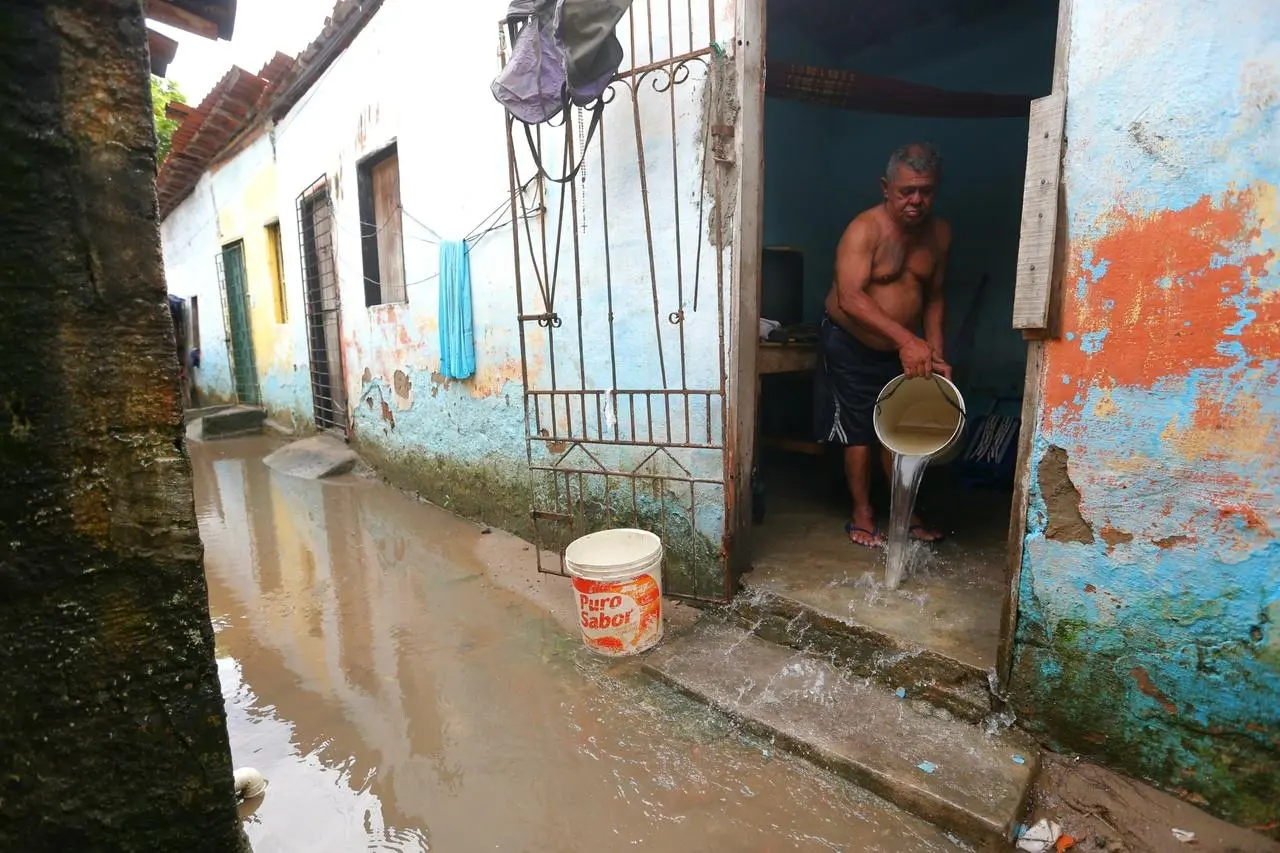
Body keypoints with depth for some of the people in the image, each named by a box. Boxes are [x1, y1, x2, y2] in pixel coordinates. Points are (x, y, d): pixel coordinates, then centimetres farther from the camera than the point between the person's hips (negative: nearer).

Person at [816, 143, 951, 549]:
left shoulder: (939, 233, 2)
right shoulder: (864, 229, -19)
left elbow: (933, 297, 9)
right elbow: (849, 297, -31)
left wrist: (936, 355, 0)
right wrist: (906, 338, -39)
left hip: (901, 350, 6)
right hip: (851, 345, -5)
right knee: (859, 431, 1)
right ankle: (862, 514, 16)